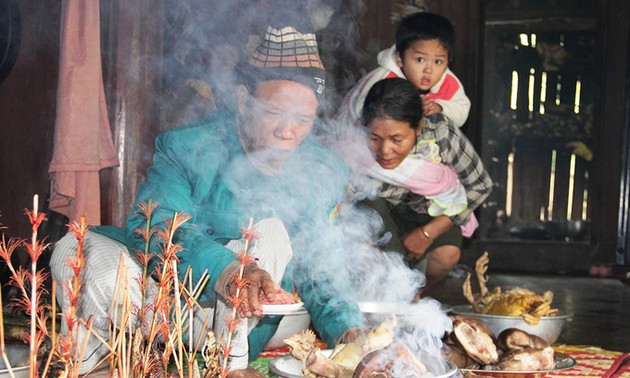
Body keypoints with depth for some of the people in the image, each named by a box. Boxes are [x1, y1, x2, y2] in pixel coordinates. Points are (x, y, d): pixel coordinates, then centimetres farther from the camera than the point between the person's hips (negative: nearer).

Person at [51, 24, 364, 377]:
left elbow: (316, 269, -3)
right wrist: (225, 270, -50)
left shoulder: (326, 173, -6)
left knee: (271, 232, -26)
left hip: (242, 320, 1)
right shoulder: (186, 148, -15)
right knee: (77, 249, -25)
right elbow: (150, 225, -32)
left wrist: (349, 330, -23)